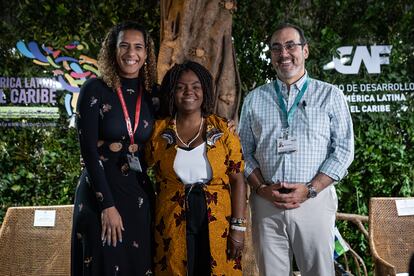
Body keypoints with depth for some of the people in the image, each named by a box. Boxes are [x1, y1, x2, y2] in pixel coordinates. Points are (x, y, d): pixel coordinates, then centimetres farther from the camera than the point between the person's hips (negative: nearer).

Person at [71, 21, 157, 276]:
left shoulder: (151, 96, 6)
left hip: (140, 194, 4)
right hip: (100, 192, -4)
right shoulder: (95, 90, -6)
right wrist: (107, 204, -16)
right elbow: (88, 150, -11)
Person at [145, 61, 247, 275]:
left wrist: (238, 226, -7)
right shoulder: (159, 131, 4)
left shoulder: (223, 129, 2)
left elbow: (237, 180, 0)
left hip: (217, 224, 0)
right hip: (173, 227, 1)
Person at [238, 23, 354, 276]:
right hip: (266, 203, 2)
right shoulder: (255, 99, 12)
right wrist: (262, 188, -5)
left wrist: (310, 189, -10)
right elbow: (244, 151, 11)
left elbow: (343, 150, 0)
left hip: (315, 200, -1)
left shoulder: (330, 95, 6)